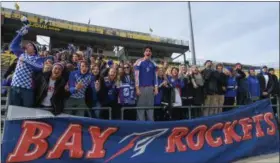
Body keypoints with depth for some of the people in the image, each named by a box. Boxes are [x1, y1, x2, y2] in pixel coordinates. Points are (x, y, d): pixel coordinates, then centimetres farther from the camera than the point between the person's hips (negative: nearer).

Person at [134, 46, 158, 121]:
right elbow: (136, 75, -6)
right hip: (141, 87, -3)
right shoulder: (139, 62, -2)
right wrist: (137, 88, -11)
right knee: (141, 106, -2)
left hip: (150, 87, 4)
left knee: (150, 106, 7)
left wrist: (156, 88, 4)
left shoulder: (153, 63, 10)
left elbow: (155, 76, 11)